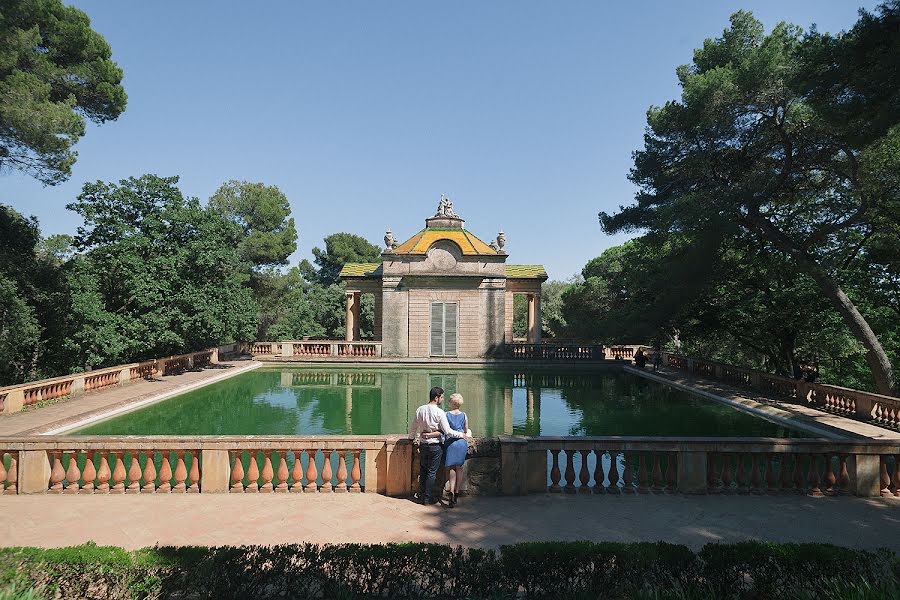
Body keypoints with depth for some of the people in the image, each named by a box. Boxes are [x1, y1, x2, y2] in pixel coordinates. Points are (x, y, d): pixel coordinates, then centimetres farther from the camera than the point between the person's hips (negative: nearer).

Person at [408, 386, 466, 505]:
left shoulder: (420, 410, 0)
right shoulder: (439, 412, -17)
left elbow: (413, 427, 12)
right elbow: (447, 432, -16)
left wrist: (411, 437, 31)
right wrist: (461, 435, -2)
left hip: (423, 445, 5)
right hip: (435, 446, -5)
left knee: (423, 471, 16)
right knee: (432, 472, 5)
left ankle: (421, 496, 25)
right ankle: (428, 498, 11)